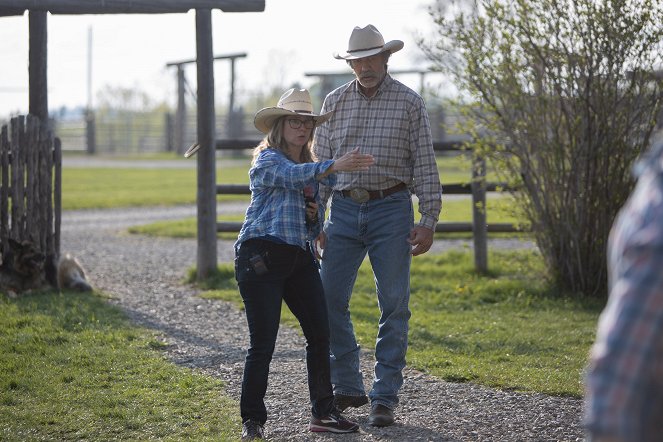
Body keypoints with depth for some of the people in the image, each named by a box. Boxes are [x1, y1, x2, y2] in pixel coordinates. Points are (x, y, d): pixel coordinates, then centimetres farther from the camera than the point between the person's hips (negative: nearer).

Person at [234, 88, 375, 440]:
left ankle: (323, 412, 11)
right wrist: (335, 166, -41)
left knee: (320, 334, 1)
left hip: (300, 258, 7)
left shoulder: (312, 169, 21)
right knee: (263, 342, -7)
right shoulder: (267, 160, -2)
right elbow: (294, 176, -26)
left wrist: (316, 216, 3)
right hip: (261, 255, -7)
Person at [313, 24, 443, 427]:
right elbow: (320, 165, 12)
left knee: (394, 306, -2)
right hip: (345, 211, 3)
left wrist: (429, 222, -7)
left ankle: (385, 397, 4)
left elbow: (425, 167, 0)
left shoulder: (410, 103, 0)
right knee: (329, 300, 0)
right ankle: (348, 388, 14)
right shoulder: (335, 102, 8)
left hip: (391, 211, -3)